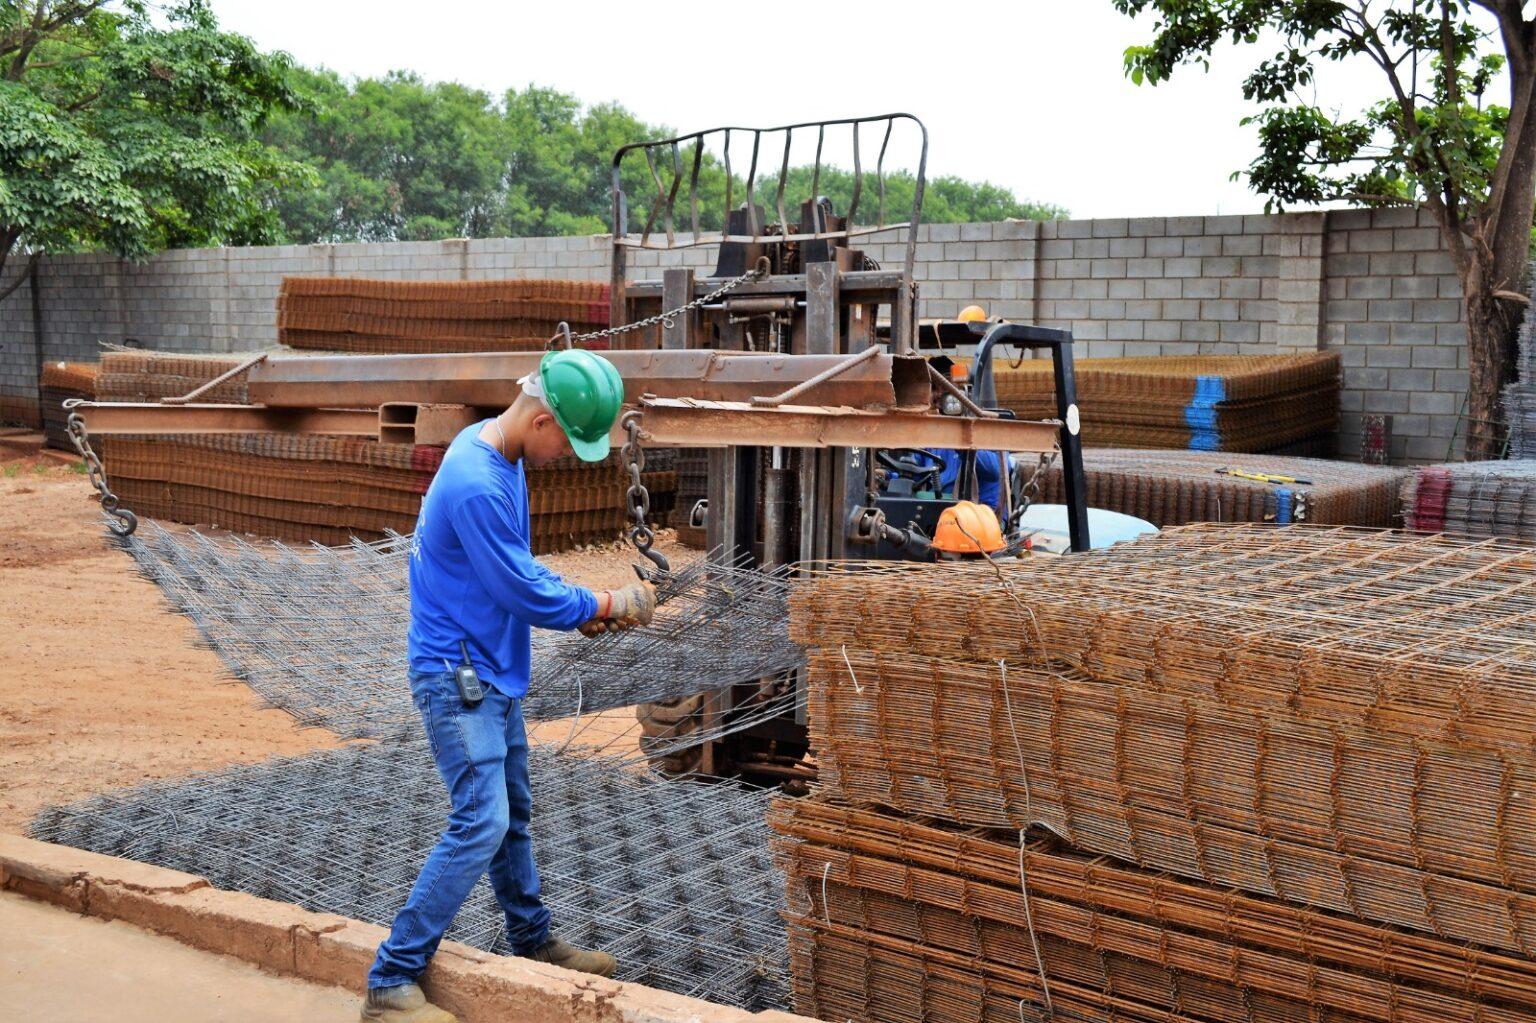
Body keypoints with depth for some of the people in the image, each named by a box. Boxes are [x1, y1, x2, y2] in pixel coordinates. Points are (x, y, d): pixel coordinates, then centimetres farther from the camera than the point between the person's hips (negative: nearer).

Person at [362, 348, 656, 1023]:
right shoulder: (478, 485, -26)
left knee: (511, 812, 19)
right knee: (481, 823, -12)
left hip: (492, 672, 10)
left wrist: (578, 610, 5)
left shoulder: (501, 452, 6)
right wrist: (600, 605, -6)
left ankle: (533, 942, 34)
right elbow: (522, 590, -20)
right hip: (456, 677, -10)